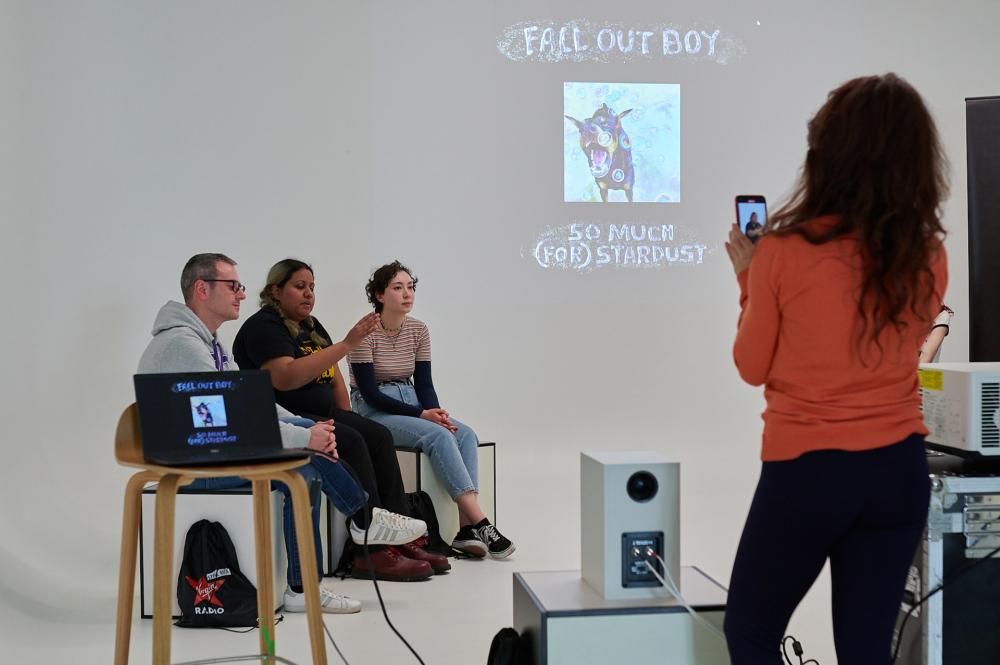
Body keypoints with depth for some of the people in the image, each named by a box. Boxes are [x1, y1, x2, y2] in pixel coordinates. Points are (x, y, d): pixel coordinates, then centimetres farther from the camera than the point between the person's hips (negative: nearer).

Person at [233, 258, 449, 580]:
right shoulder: (263, 327, -10)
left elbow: (334, 377, 24)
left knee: (379, 436, -13)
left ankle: (400, 540, -15)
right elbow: (285, 378, -27)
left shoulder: (312, 327, 18)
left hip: (320, 415, 9)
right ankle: (371, 554, -29)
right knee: (351, 443, -28)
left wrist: (348, 419, 9)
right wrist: (346, 344, -28)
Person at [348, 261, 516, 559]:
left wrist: (436, 412, -16)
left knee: (465, 434, -20)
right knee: (438, 435, -30)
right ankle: (480, 523, -31)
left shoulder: (418, 330, 5)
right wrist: (422, 414, -21)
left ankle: (466, 528, -28)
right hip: (374, 412, -6)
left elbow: (424, 383, 6)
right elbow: (369, 393, -16)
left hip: (410, 404, 6)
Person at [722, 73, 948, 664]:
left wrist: (750, 279, 10)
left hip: (806, 472, -4)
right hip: (899, 471, 4)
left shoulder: (784, 252, -14)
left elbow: (753, 367, -2)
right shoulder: (929, 256, -3)